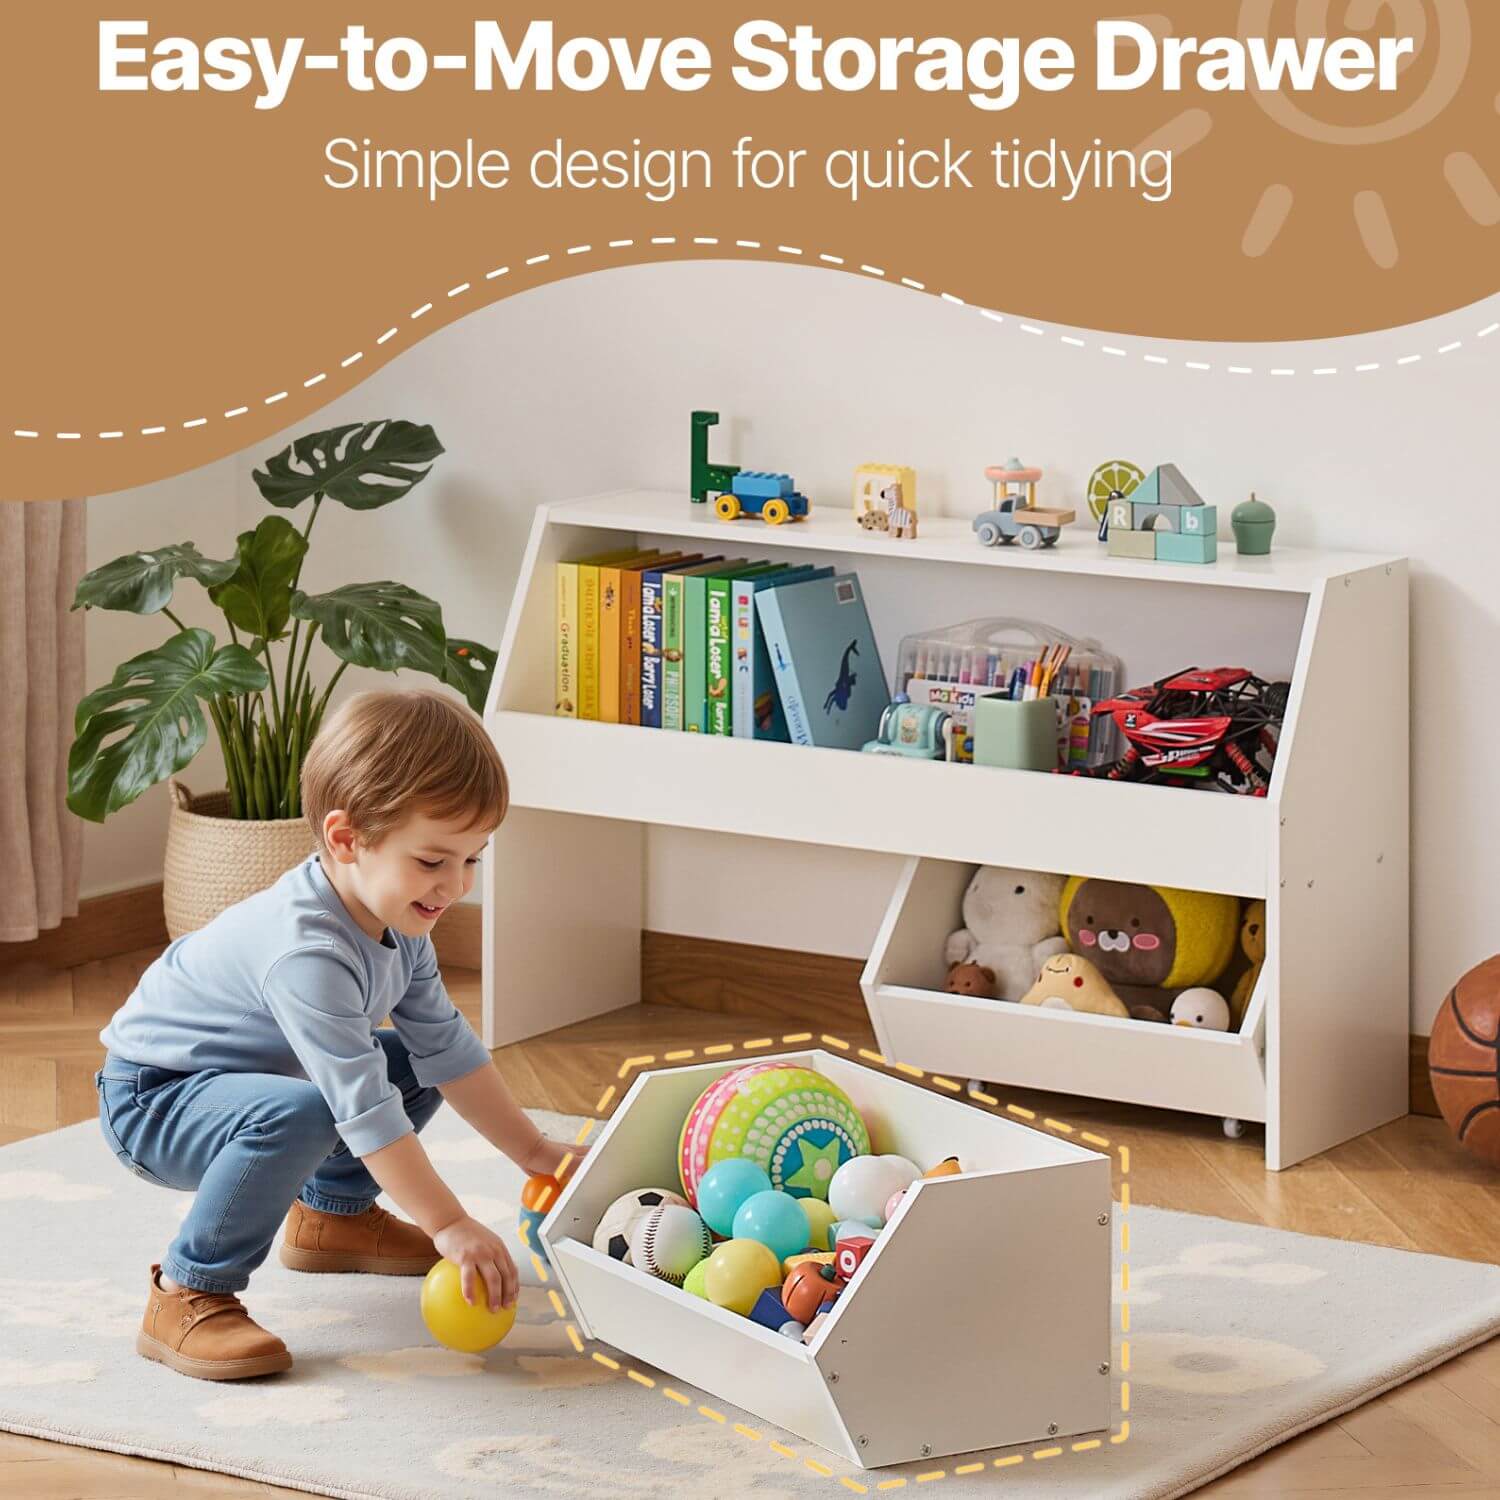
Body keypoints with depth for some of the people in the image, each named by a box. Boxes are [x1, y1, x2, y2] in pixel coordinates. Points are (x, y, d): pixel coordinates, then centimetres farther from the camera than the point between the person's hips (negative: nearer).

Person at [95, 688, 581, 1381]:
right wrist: (450, 1228, -34)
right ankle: (187, 1297, -24)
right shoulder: (307, 952, -34)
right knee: (298, 1114, -38)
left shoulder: (396, 923, -3)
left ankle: (331, 1214, 28)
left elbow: (445, 1045, 9)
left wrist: (534, 1151, 9)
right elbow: (365, 1111, -36)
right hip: (153, 1100, -10)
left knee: (416, 1062, 10)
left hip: (244, 1076, 10)